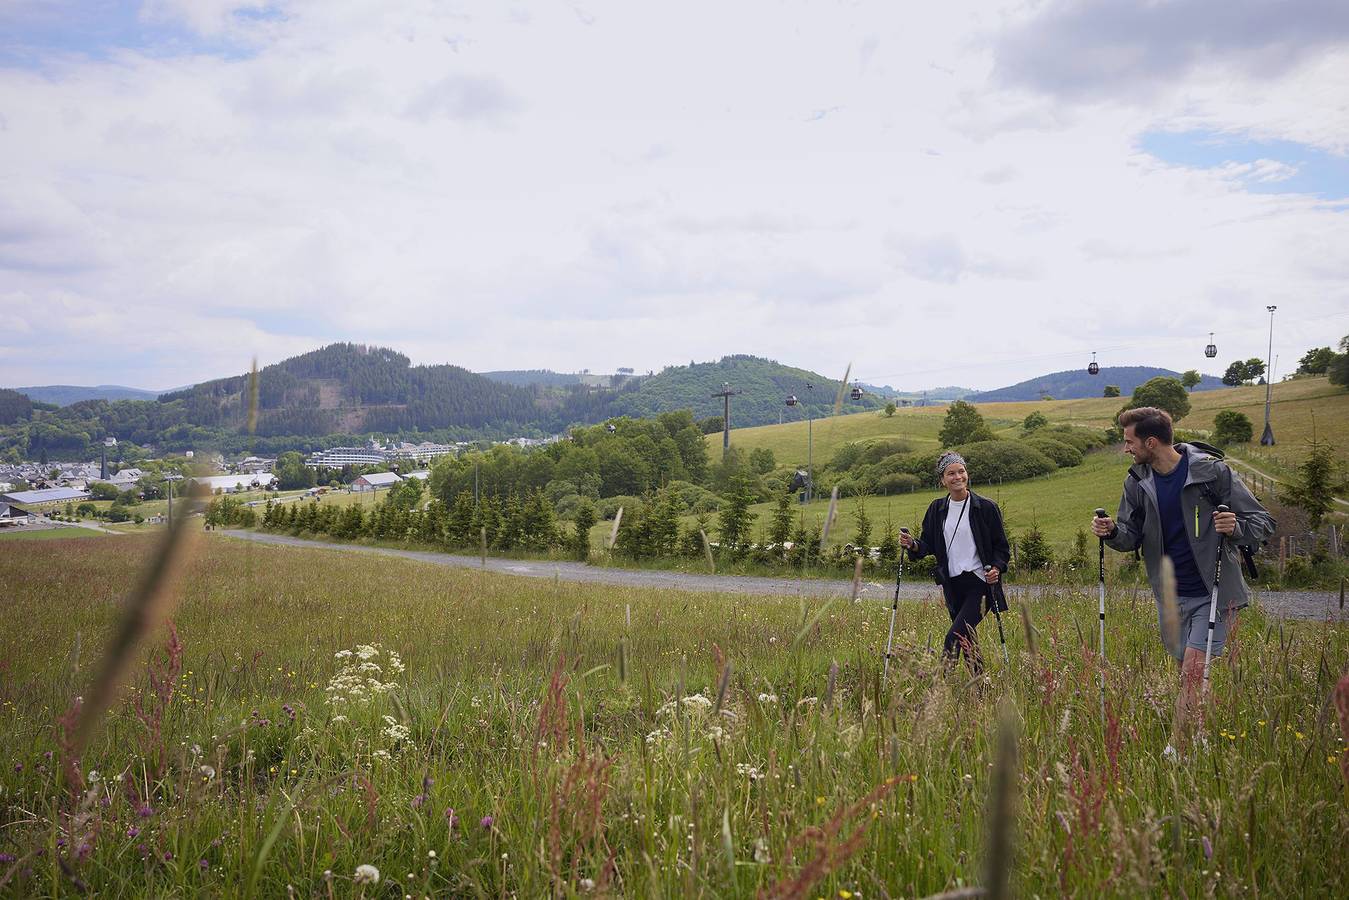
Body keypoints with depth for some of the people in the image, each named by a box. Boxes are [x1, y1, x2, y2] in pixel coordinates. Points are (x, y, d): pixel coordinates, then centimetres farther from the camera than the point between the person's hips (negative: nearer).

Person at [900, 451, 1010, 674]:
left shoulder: (986, 507, -4)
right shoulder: (937, 509, 7)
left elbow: (1001, 546, 1)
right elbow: (928, 545, 11)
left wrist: (996, 568, -17)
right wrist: (913, 545, -11)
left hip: (980, 583, -5)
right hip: (952, 584, 5)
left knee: (953, 638, -17)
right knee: (967, 640, 14)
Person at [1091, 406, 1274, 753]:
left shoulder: (1212, 471, -12)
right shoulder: (1137, 481, 2)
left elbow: (1262, 523, -7)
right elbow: (1132, 537, 8)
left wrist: (1236, 527, -30)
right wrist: (1112, 531, -15)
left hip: (1213, 594, -5)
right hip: (1171, 596, 5)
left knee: (1193, 672, -10)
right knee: (1189, 675, 13)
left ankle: (1175, 751, -3)